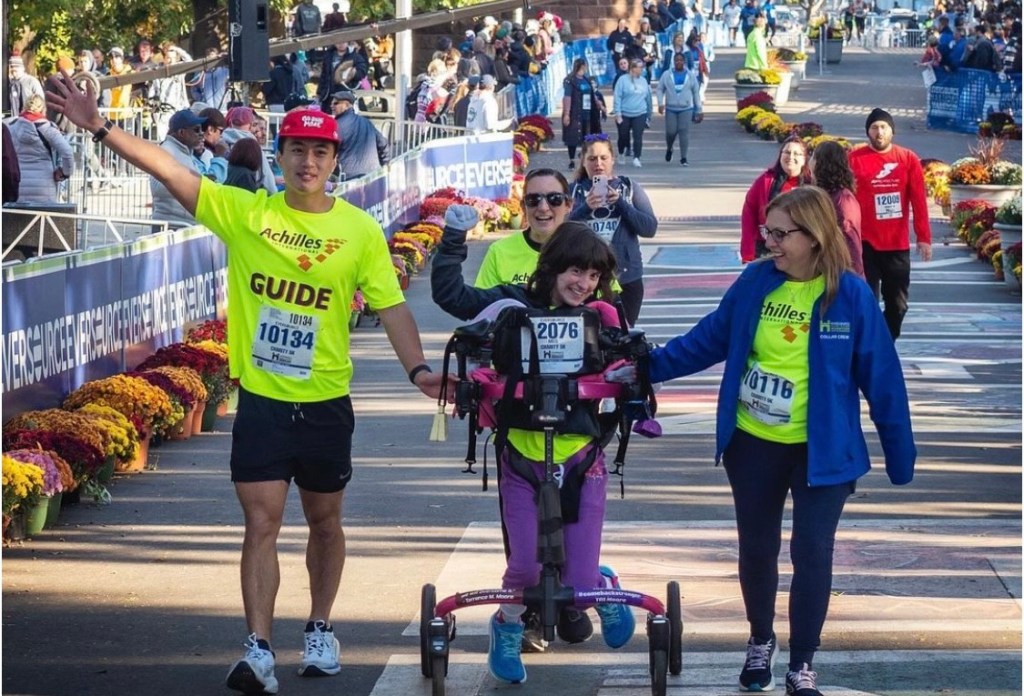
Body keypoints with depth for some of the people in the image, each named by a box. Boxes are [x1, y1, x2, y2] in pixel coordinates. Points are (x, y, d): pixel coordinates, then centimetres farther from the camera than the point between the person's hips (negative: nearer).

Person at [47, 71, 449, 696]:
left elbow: (392, 307, -5)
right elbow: (170, 170, -10)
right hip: (261, 399, 0)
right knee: (262, 523, -5)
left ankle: (321, 630, 33)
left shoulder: (360, 230, -5)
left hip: (325, 402, 1)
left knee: (325, 521, 16)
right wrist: (100, 127, -18)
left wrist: (417, 368, -20)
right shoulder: (244, 212, -5)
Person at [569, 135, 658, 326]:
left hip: (626, 279, 1)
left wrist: (620, 203, -13)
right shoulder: (574, 190, 5)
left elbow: (650, 228, -2)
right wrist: (585, 208, -22)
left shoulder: (630, 188, 7)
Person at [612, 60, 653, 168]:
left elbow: (648, 98, 14)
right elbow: (617, 97, -9)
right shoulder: (623, 80, -6)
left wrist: (649, 114, 16)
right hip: (624, 114, -2)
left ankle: (636, 158, -9)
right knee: (623, 137, 9)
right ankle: (621, 154, 33)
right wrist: (618, 113, -14)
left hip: (640, 114, 2)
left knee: (638, 137, -9)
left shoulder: (644, 81, 8)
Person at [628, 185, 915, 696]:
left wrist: (901, 456, -5)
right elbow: (709, 340, 5)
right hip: (753, 443, 3)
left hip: (820, 450, -3)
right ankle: (760, 640, 37)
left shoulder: (850, 295, -13)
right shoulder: (755, 282, -5)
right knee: (756, 547, 14)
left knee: (811, 553, -1)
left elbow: (881, 378, -8)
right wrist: (649, 365, -4)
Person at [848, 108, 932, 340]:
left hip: (898, 244, 3)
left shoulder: (908, 159, 2)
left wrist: (924, 238, -2)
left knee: (898, 303, 9)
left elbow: (919, 201, 2)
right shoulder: (855, 159, -4)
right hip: (866, 243, -3)